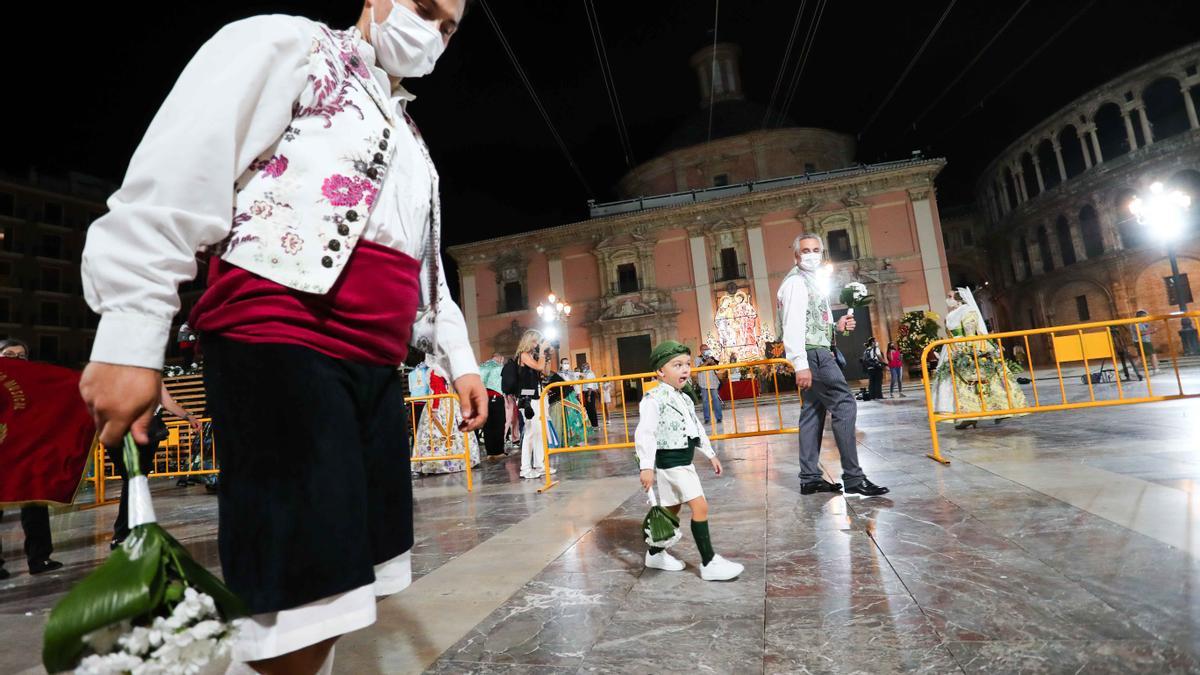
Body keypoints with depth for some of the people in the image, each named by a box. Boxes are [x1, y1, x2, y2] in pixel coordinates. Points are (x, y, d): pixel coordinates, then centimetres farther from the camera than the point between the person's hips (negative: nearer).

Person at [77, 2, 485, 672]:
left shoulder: (412, 146, 29)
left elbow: (424, 268, 30)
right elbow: (175, 174, -6)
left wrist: (459, 357, 21)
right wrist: (129, 335, -14)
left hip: (376, 371, 8)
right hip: (280, 347, -8)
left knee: (337, 599, 10)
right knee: (298, 610, -10)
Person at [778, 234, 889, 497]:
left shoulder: (812, 282, 21)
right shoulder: (796, 282, -10)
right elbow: (792, 326, -20)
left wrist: (837, 326, 8)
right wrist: (801, 365, -27)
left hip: (816, 353, 10)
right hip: (812, 354, -10)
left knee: (813, 413, 8)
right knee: (844, 405, -12)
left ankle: (810, 479, 11)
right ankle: (854, 479, -10)